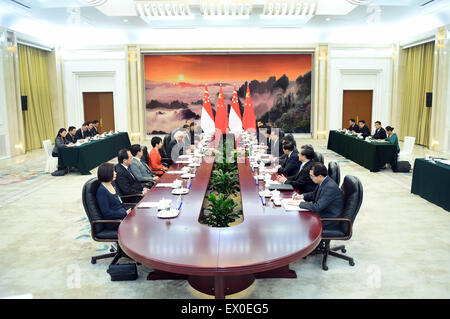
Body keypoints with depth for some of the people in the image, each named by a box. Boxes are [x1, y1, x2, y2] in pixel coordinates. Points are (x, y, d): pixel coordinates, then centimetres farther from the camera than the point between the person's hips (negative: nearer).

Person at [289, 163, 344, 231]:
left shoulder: (331, 187, -28)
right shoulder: (323, 182, -1)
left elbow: (317, 207, -29)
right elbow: (314, 194, 19)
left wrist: (299, 203, -21)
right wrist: (302, 196, 1)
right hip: (321, 213, 9)